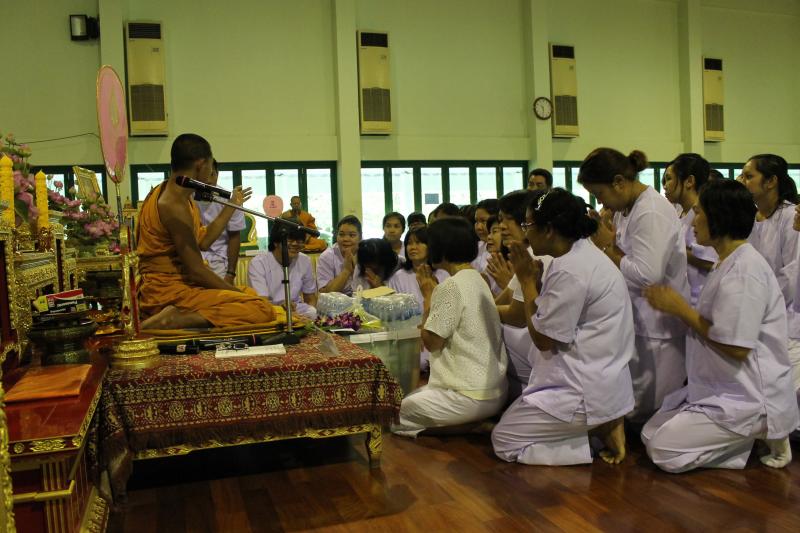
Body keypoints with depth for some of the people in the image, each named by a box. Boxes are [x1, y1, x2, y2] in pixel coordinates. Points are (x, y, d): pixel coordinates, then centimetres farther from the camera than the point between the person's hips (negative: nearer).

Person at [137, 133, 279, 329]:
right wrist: (239, 292, -8)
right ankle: (175, 320, -23)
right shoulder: (174, 206, -18)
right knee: (262, 309, -24)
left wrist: (232, 206, 25)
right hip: (169, 294, -10)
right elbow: (196, 271, -19)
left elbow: (202, 241, 17)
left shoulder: (163, 193, 13)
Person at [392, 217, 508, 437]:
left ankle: (468, 425, 2)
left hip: (471, 396, -9)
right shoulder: (478, 280, 8)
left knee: (397, 413, 9)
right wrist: (436, 292, 11)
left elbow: (432, 342, -12)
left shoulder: (451, 286, -19)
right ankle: (473, 421, 12)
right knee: (414, 396, 26)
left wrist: (429, 296, -3)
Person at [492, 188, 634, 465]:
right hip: (601, 380, 10)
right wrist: (534, 279, 1)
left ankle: (600, 430, -4)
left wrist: (528, 280, -9)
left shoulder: (570, 270, -23)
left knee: (503, 440, 2)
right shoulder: (585, 254, 9)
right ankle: (603, 424, 10)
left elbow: (543, 338, -16)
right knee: (514, 413, 23)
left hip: (585, 391, -10)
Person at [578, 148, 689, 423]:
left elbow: (646, 275, -26)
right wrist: (607, 241, 0)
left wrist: (609, 248, -14)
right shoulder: (626, 208, 10)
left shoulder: (652, 213, -20)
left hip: (657, 329, -9)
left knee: (645, 413, 2)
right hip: (637, 322, 9)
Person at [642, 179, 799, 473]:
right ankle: (751, 432, 10)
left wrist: (681, 308, -16)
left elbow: (737, 348, -24)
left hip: (748, 397, -9)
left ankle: (763, 433, 0)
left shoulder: (744, 270, -22)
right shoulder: (730, 263, 10)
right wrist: (673, 306, -2)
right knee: (651, 434, 7)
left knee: (663, 450, -11)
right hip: (723, 389, 9)